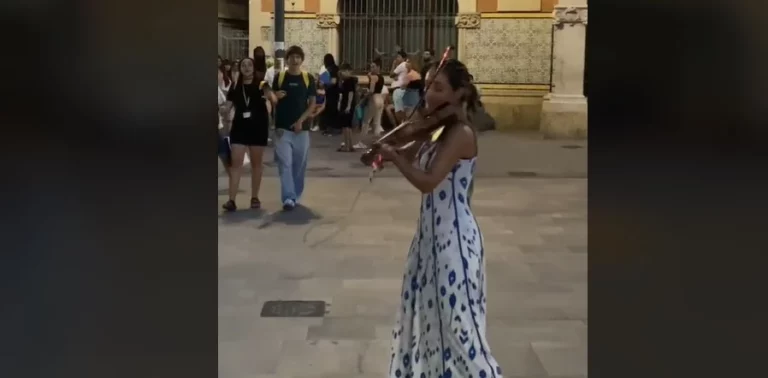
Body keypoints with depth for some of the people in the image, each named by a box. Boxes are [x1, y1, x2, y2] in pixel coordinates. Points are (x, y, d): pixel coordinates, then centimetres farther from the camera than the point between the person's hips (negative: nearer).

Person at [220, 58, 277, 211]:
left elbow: (274, 100, -18)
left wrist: (270, 95, -39)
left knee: (256, 164, 9)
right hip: (239, 128, 1)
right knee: (236, 163, -5)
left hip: (258, 128, -1)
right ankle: (232, 199, -8)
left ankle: (255, 197, 19)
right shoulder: (235, 87, 5)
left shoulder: (261, 85, -3)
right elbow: (227, 107, 10)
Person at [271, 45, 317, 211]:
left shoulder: (308, 78, 3)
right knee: (285, 163, -10)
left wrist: (301, 120, -9)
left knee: (299, 164, 8)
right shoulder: (279, 78, 3)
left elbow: (312, 103, 1)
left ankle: (295, 196, 22)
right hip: (282, 128, -1)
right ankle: (288, 197, -13)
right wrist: (276, 96, -13)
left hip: (301, 128, 1)